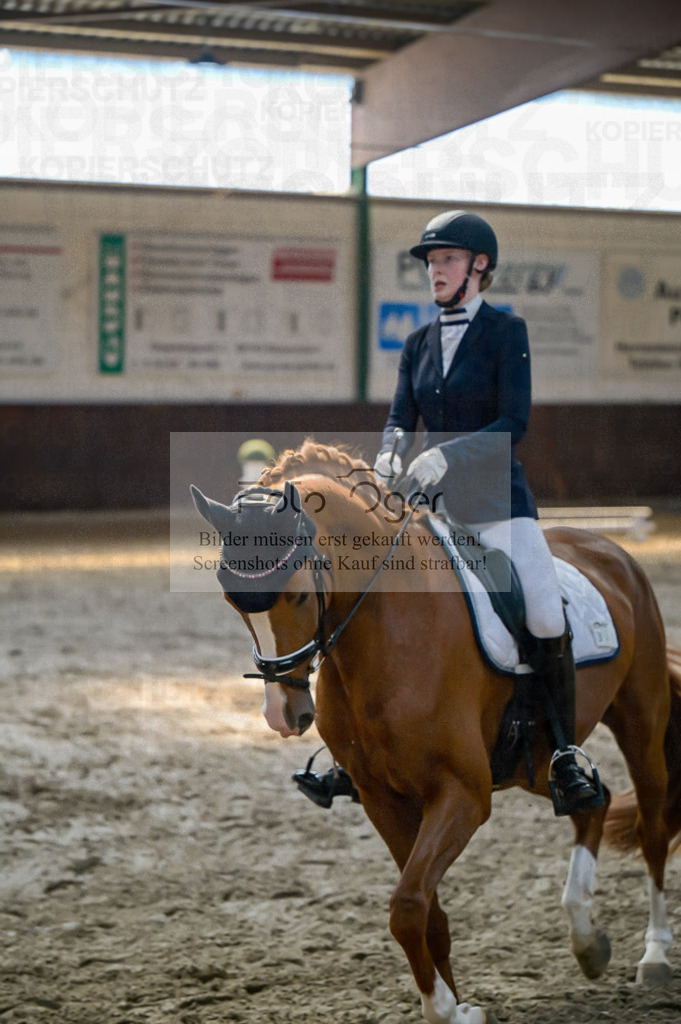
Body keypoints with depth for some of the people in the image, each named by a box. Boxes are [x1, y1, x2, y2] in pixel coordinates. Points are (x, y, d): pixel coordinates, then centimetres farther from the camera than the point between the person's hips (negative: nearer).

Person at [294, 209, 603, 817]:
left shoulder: (506, 332, -3)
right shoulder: (418, 345, 12)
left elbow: (515, 421, -13)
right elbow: (401, 419, 7)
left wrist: (446, 453, -26)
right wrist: (390, 455, -17)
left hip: (496, 500, -5)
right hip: (429, 504, 5)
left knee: (547, 618, -20)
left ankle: (566, 761, -8)